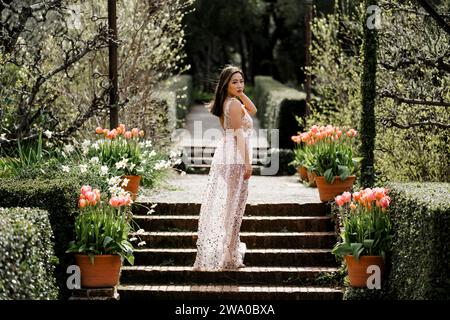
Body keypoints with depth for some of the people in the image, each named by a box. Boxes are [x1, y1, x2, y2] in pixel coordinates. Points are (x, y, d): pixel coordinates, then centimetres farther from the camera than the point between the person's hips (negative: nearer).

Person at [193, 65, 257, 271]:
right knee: (231, 206, -4)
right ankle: (227, 256, 0)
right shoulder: (235, 104, -13)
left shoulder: (226, 103, 15)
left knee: (220, 204, 10)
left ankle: (213, 253, 15)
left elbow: (252, 110, 25)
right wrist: (247, 162, -18)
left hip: (223, 154, 9)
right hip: (235, 158, -9)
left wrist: (241, 93, 13)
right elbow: (239, 135, -17)